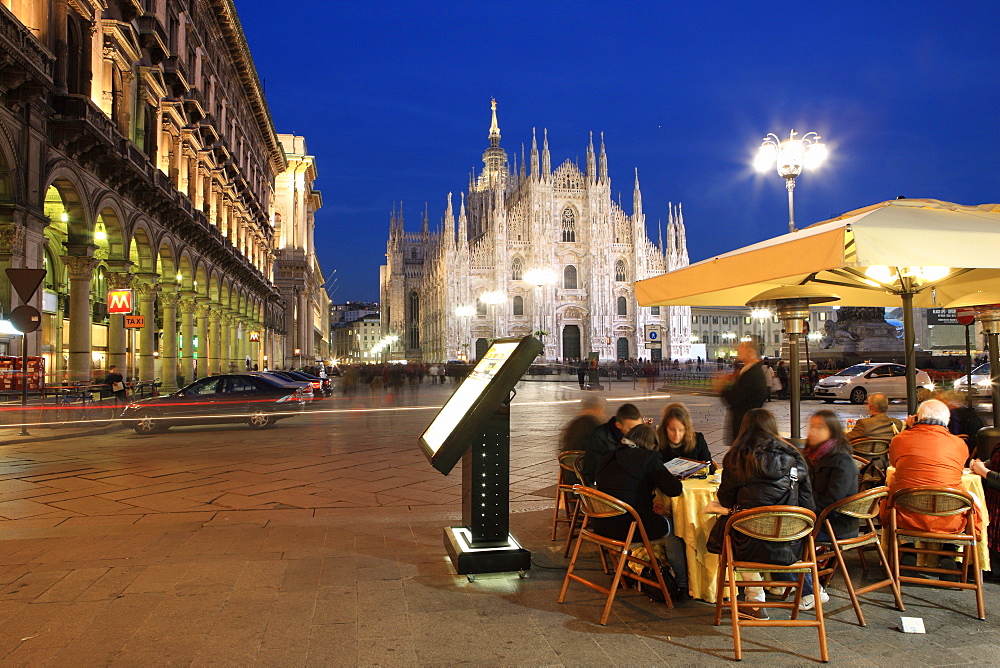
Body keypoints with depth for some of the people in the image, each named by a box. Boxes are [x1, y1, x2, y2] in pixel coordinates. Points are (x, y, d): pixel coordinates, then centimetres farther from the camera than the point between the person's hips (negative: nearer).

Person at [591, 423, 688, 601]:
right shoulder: (647, 458, -9)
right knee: (672, 528, 19)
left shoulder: (608, 458, 11)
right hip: (629, 527, -7)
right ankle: (683, 584, 29)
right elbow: (675, 489, -10)